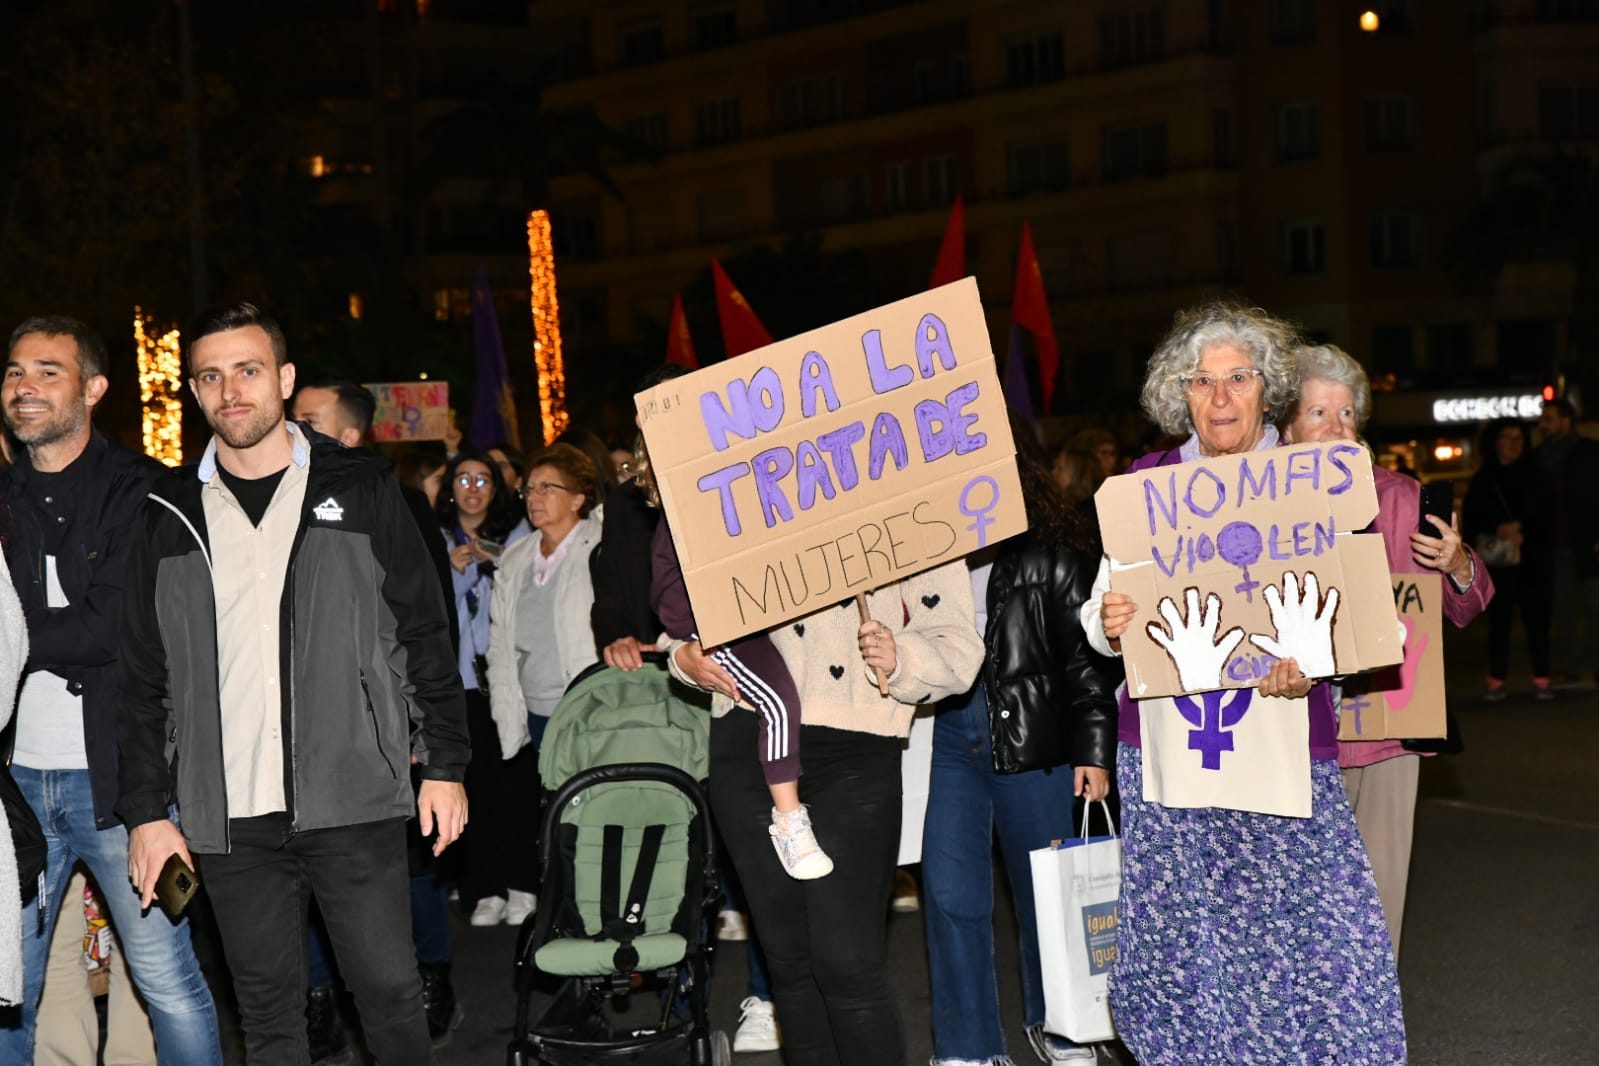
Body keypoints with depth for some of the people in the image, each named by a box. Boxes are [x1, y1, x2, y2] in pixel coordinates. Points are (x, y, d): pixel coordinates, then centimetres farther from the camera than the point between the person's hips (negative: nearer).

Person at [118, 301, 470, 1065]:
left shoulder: (359, 488, 3)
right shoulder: (170, 515, 7)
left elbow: (424, 632, 5)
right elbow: (143, 677, 9)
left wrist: (445, 765, 0)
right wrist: (145, 810, 4)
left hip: (353, 802, -1)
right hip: (228, 818, 2)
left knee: (390, 988, 2)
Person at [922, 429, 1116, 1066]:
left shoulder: (1053, 552, 0)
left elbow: (1087, 656, -2)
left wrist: (1093, 749, -7)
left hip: (1032, 736, -2)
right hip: (946, 734, 2)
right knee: (950, 895, 1)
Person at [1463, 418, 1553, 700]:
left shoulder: (1534, 475, 7)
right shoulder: (1483, 480, 8)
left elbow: (1545, 516, 0)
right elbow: (1471, 520, 5)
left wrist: (1519, 529, -14)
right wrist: (1498, 531, -10)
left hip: (1532, 561, -1)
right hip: (1497, 563, 1)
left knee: (1536, 619, -4)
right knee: (1498, 622, 2)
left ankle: (1541, 680, 2)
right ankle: (1496, 681, 6)